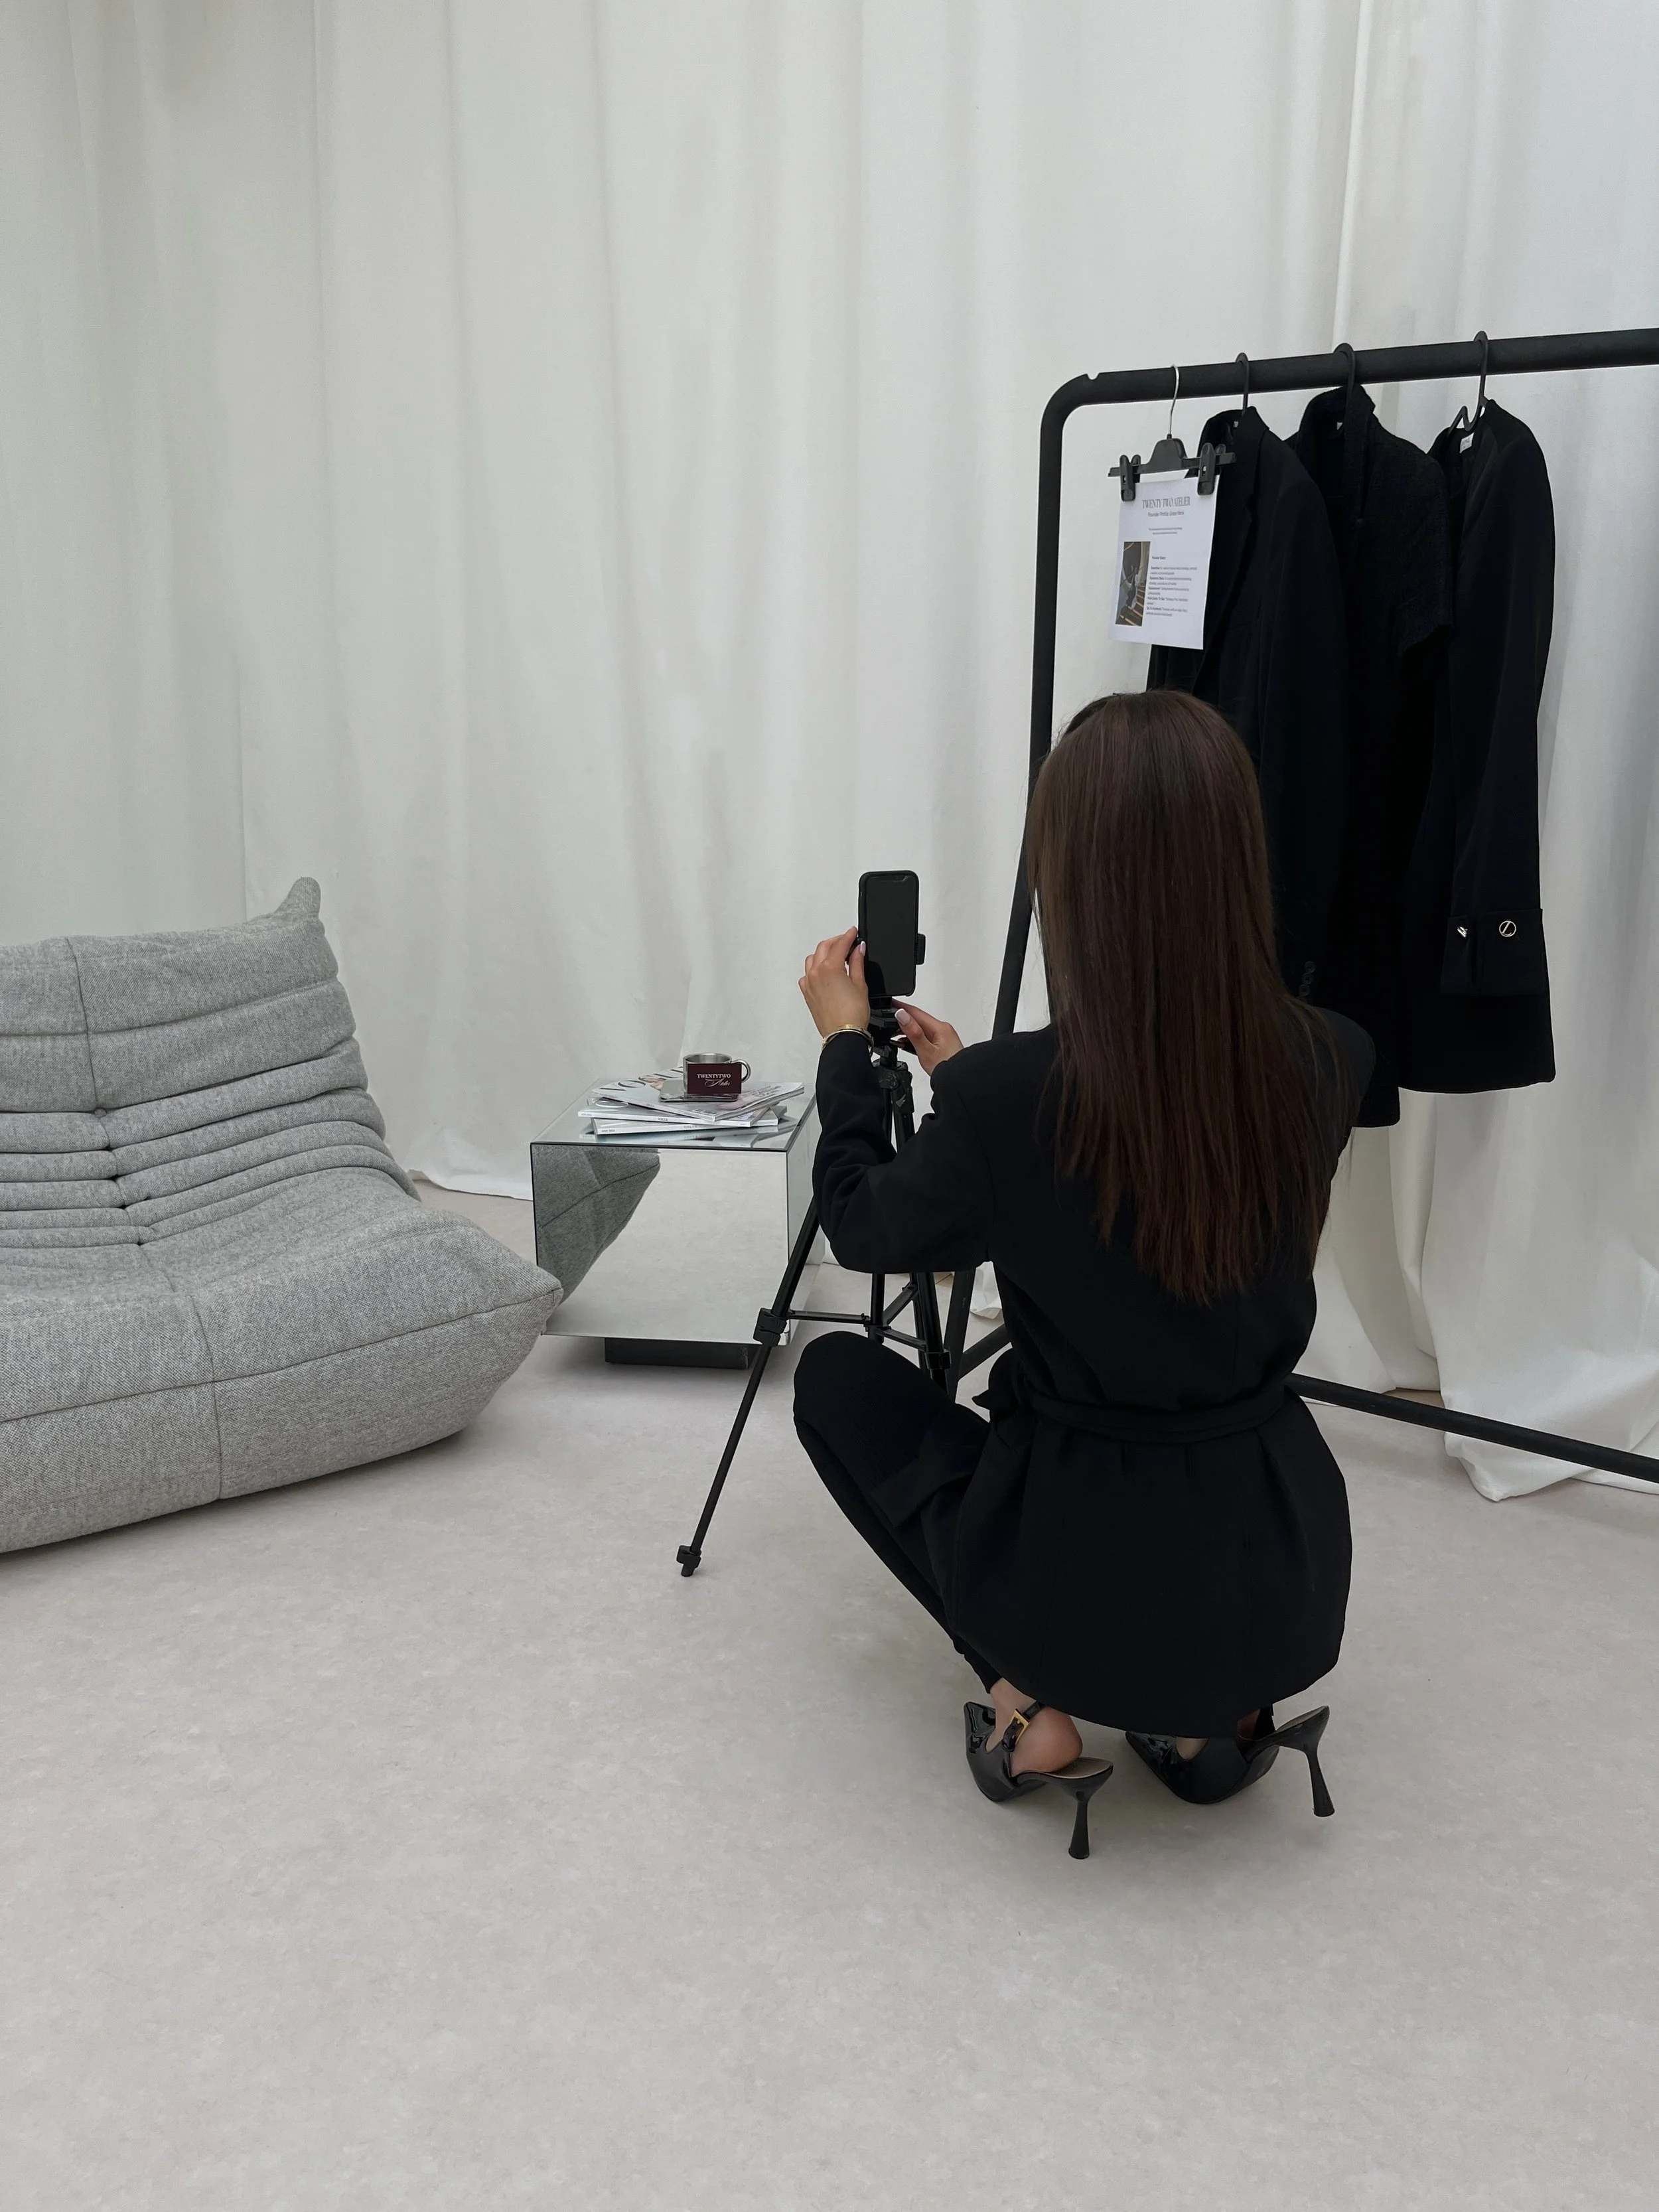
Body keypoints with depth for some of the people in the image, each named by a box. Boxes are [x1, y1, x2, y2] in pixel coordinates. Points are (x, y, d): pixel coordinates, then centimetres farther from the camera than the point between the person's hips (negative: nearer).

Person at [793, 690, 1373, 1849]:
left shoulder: (1006, 1096, -24)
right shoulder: (1333, 1065, -10)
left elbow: (864, 1230, -1)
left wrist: (846, 1043, 12)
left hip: (1081, 1589, -4)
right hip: (1289, 1584, 5)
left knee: (838, 1374, 22)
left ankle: (1032, 1701, 12)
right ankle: (1208, 1712, 19)